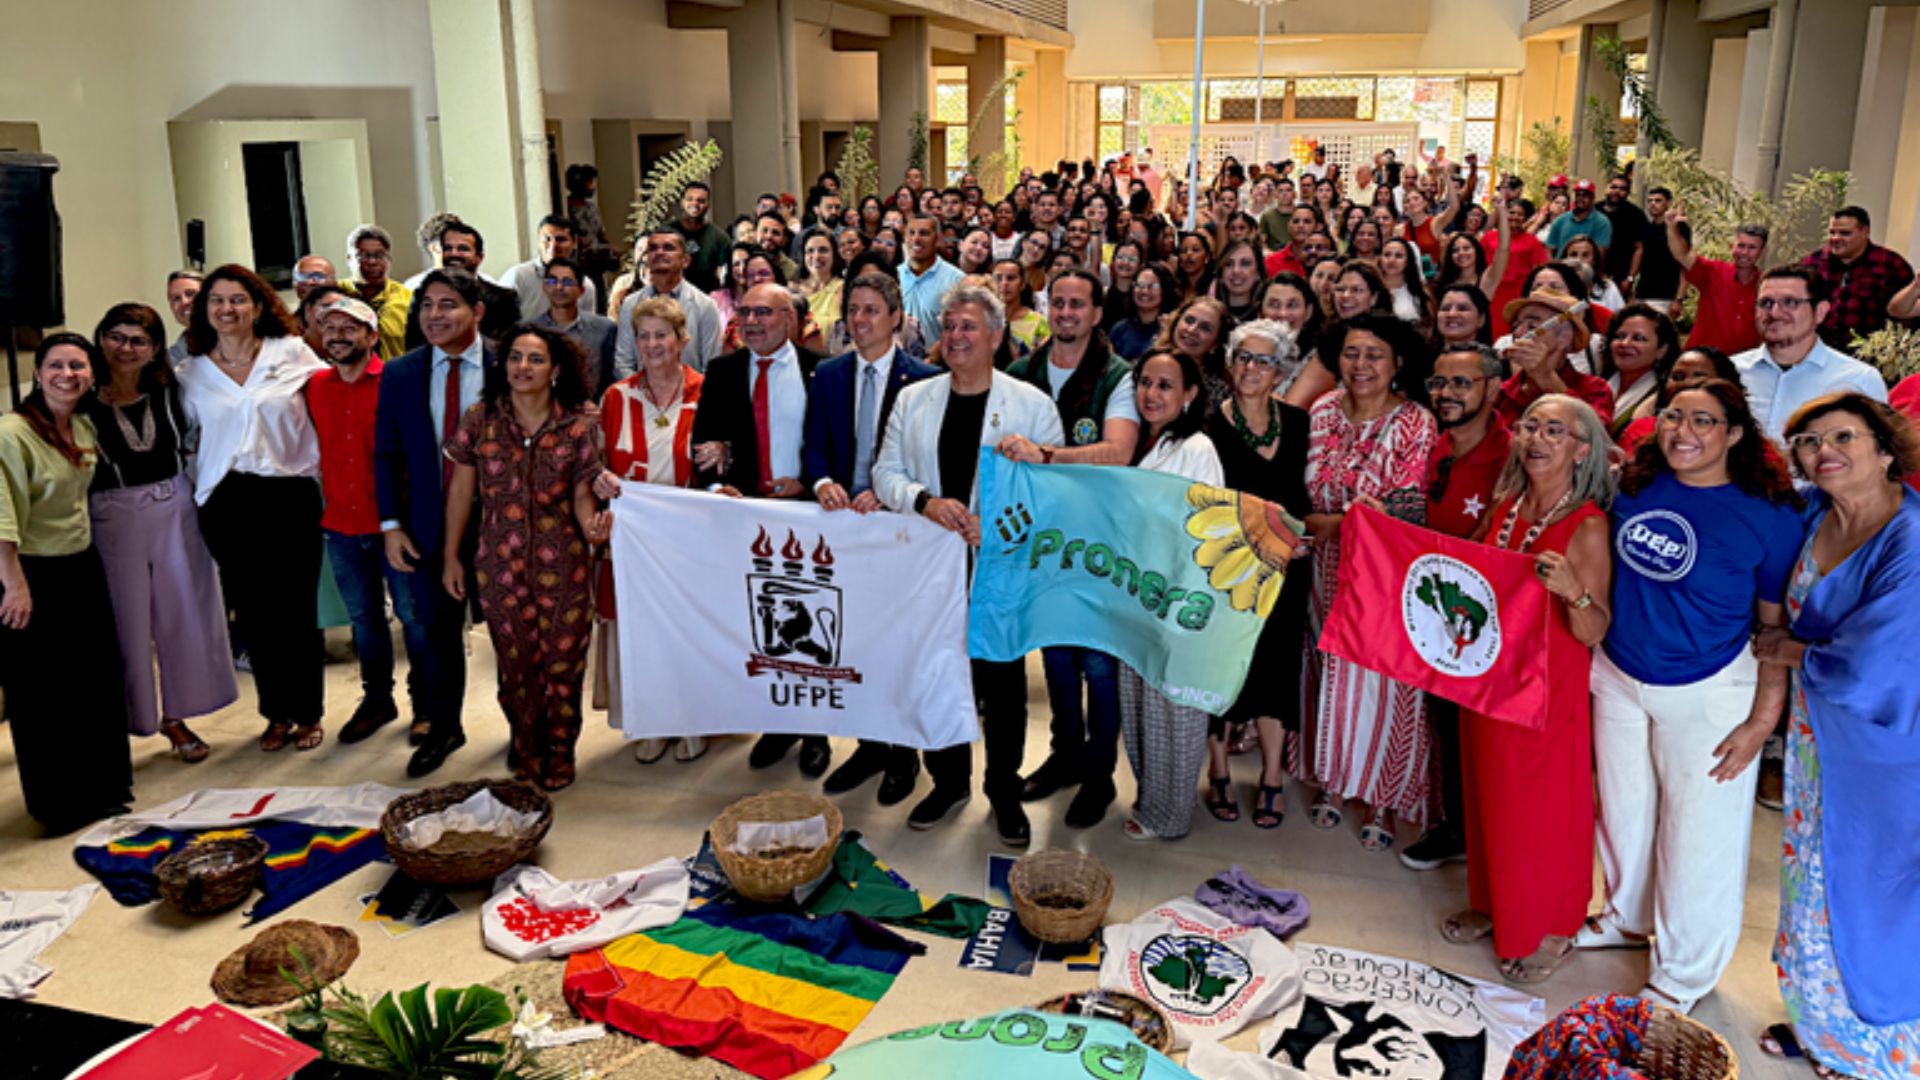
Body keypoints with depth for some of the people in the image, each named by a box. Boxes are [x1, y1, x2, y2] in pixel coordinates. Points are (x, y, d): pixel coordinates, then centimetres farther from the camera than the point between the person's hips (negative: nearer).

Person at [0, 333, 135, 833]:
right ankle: (59, 805, 17)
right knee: (42, 694, 4)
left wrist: (85, 548, 15)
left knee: (99, 683, 15)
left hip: (83, 568, 8)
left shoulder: (84, 427, 6)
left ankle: (102, 789, 31)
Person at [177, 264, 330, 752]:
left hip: (289, 496, -2)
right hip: (226, 504, 3)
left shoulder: (293, 354, 0)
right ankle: (277, 713, 20)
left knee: (297, 609, 2)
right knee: (253, 611, 7)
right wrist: (200, 487, 8)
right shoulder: (192, 373, 9)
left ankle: (309, 712, 17)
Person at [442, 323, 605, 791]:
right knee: (515, 663, 10)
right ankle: (526, 748, 30)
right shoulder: (480, 419, -2)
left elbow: (582, 493, 0)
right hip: (500, 564, 1)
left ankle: (560, 751, 25)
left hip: (564, 564, -1)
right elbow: (461, 490, 5)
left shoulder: (577, 426, -4)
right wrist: (450, 555, 7)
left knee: (563, 661, 5)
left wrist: (591, 524, -23)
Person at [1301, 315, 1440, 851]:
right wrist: (1361, 517, -7)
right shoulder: (1323, 411, 2)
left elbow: (1407, 512, -16)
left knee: (1383, 681, 1)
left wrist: (1331, 523, -16)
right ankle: (1331, 780, 27)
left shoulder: (1416, 424, -11)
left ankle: (1383, 799, 16)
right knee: (1331, 671, 11)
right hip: (1329, 572, 4)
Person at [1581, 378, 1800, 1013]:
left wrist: (1762, 720, -13)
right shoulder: (1633, 489, -4)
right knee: (1624, 807, 21)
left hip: (1707, 695, -4)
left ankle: (1683, 975, 23)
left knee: (1699, 833, 5)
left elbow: (1778, 626, -11)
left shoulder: (1767, 516, -15)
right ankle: (1630, 917, 46)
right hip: (1618, 678, 5)